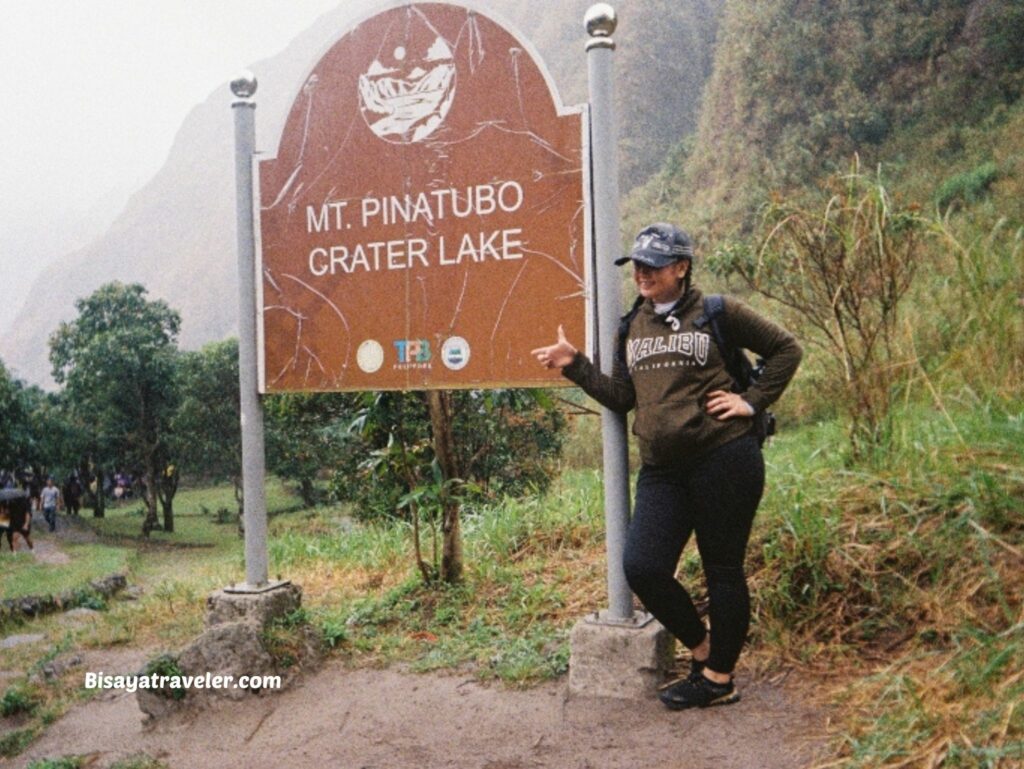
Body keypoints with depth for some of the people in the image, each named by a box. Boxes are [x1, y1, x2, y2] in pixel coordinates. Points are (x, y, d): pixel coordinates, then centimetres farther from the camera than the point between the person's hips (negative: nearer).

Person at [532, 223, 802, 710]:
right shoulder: (632, 327, 14)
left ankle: (719, 679, 23)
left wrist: (751, 401, -2)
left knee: (723, 570, 6)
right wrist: (575, 365, 2)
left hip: (723, 459, -5)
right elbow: (621, 397, 11)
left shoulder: (716, 313, 0)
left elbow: (785, 349, 7)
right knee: (641, 567, -5)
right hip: (661, 470, 5)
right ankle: (703, 651, 20)